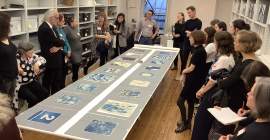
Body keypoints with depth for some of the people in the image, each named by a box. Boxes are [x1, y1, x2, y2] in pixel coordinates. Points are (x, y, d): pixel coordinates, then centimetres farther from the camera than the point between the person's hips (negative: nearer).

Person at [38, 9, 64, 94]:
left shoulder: (52, 27, 13)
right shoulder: (44, 28, -18)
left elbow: (61, 42, 7)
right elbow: (55, 42, -21)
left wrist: (58, 46, -12)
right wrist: (60, 43, -3)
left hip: (57, 60, 9)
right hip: (50, 61, -9)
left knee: (57, 83, 17)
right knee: (48, 84, 5)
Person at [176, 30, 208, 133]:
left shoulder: (198, 52, -21)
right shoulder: (199, 49, 7)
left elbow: (192, 68, -18)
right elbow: (194, 66, 7)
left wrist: (184, 71, 0)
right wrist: (186, 71, -5)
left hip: (194, 81, -9)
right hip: (194, 79, 9)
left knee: (180, 101, -2)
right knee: (190, 101, 18)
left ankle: (184, 123, 13)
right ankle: (188, 122, 33)